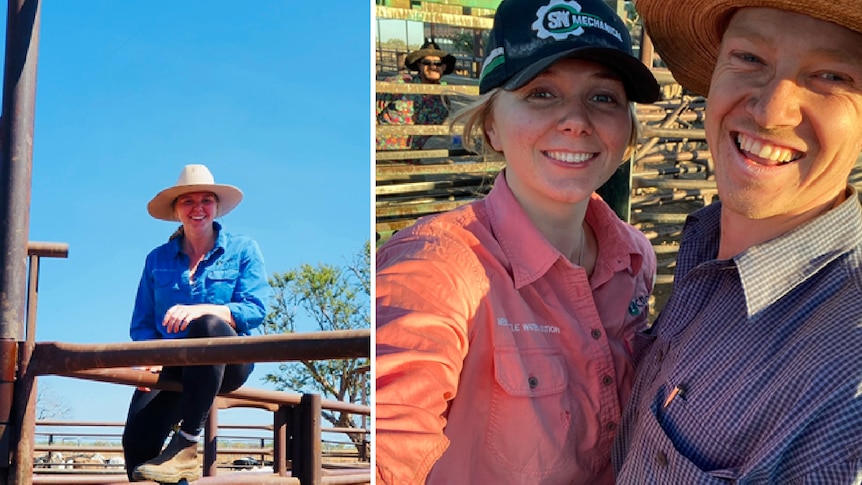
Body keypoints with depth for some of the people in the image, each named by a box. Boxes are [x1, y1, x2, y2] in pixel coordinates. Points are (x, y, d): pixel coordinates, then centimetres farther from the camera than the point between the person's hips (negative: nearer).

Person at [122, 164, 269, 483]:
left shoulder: (242, 250, 10)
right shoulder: (158, 259, 17)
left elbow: (255, 309, -4)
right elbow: (141, 323, 12)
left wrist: (201, 310, -22)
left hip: (227, 363, -2)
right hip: (172, 365, 2)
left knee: (207, 326, -38)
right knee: (136, 440, -27)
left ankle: (186, 447, -34)